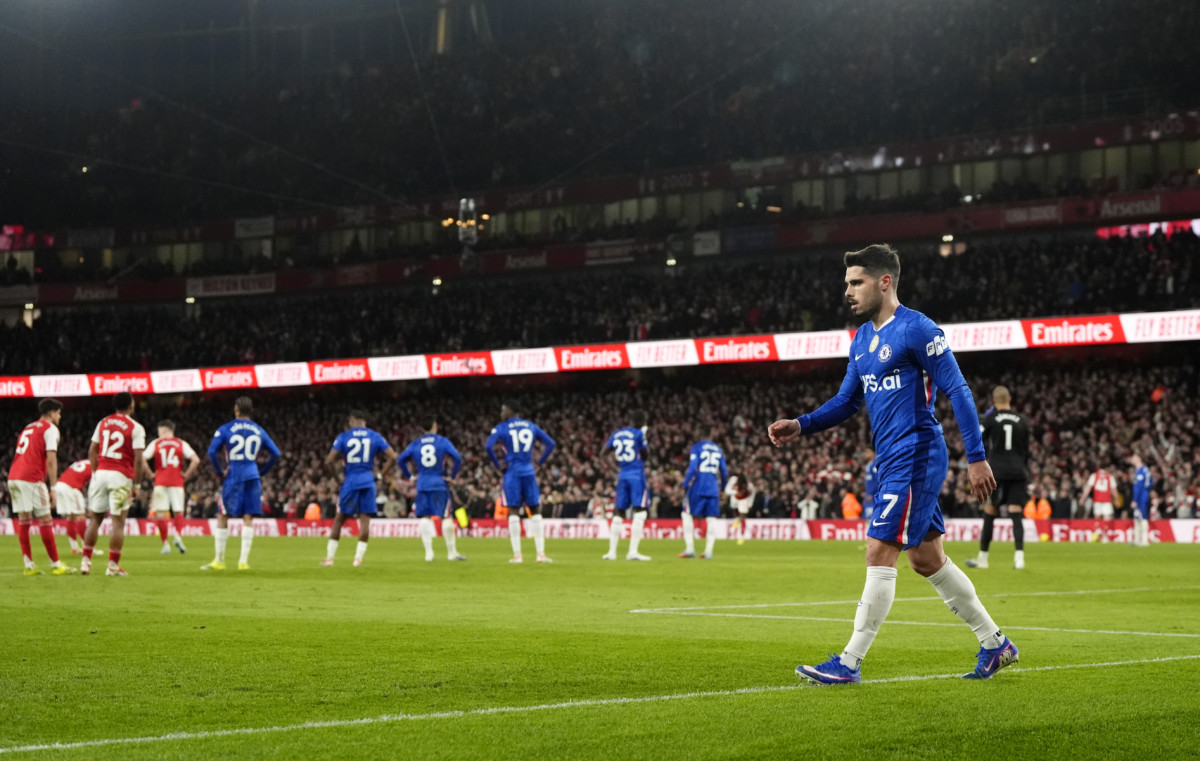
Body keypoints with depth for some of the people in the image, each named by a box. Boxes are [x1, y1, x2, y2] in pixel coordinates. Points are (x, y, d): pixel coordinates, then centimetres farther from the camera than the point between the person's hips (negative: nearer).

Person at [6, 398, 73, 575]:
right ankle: (55, 565, 1)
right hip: (32, 479, -7)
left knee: (24, 520, 7)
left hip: (13, 476, 8)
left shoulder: (28, 428, 26)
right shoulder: (50, 429, 1)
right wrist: (53, 488, -11)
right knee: (45, 520, -2)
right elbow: (51, 460, -9)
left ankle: (29, 565, 5)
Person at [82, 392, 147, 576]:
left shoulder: (103, 423, 10)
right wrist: (135, 484, -2)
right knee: (118, 521, -1)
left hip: (101, 472, 4)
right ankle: (113, 566, -2)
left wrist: (95, 472, 17)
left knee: (95, 518, 12)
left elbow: (92, 451, 11)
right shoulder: (136, 428, -4)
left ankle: (86, 561, 10)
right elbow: (138, 459, -8)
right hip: (121, 476, -4)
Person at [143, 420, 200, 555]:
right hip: (177, 483, 1)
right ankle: (178, 535, -19)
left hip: (160, 482, -1)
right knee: (178, 512, 6)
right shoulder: (181, 444, 6)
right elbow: (196, 460, -5)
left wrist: (151, 474, 4)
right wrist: (187, 475, 3)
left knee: (161, 514, 2)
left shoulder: (155, 444, 5)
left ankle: (165, 543, -3)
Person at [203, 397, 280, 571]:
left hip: (233, 477, -3)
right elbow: (275, 454, 11)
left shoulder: (225, 429, 0)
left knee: (223, 517, 5)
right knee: (248, 518, 3)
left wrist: (219, 473, 2)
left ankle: (219, 560, 8)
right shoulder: (259, 430, 11)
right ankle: (244, 561, -1)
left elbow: (212, 452, -9)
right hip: (253, 477, 3)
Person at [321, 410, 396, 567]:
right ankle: (358, 558, -5)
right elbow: (392, 457, -1)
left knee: (339, 519, 10)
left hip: (350, 482, 0)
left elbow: (329, 461, -7)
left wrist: (337, 478, 5)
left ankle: (329, 557, 11)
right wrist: (380, 475, 5)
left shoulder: (343, 437, 1)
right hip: (368, 481, 1)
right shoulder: (375, 436, 5)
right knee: (365, 520, 2)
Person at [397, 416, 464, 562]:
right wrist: (453, 476, 1)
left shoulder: (415, 444, 9)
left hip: (421, 484, 2)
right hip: (439, 484, -2)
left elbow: (401, 459, 6)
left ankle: (428, 552, -3)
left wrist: (409, 476, 13)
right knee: (446, 517, 4)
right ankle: (451, 552, 8)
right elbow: (457, 458, -9)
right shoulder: (442, 441, 1)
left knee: (424, 517, 4)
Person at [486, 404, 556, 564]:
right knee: (535, 511, 8)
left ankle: (517, 555, -1)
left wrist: (498, 465, -6)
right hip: (529, 472, 3)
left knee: (514, 512, 2)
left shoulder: (501, 429, -2)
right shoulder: (531, 427, 10)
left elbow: (488, 446, -16)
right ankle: (541, 553, 2)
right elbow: (551, 444, 9)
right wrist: (540, 463, 10)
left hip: (512, 472, -2)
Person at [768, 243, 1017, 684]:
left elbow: (958, 392, -13)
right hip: (891, 461, 9)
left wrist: (977, 457, -17)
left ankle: (850, 663, -6)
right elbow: (846, 403, 20)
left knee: (879, 553, -10)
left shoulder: (917, 330, -12)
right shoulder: (862, 340, 14)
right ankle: (994, 643, 23)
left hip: (914, 458, -9)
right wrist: (801, 427, 4)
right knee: (926, 559, 13)